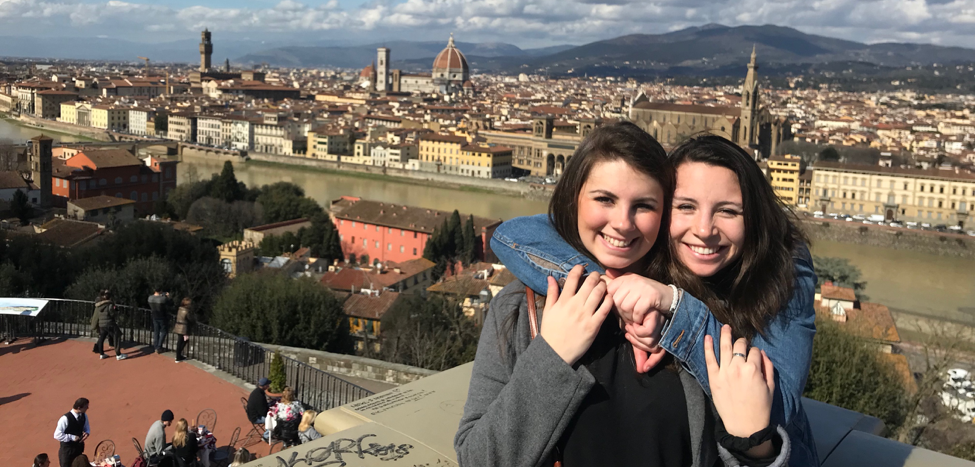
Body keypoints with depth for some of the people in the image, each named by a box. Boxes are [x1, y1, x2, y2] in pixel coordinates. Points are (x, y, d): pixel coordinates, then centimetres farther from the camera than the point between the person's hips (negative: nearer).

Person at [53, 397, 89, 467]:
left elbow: (86, 427, 13)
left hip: (79, 448, 6)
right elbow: (57, 435, -22)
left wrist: (87, 433, -9)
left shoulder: (84, 416, -4)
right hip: (67, 449, -6)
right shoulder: (65, 419, -24)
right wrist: (72, 437, -25)